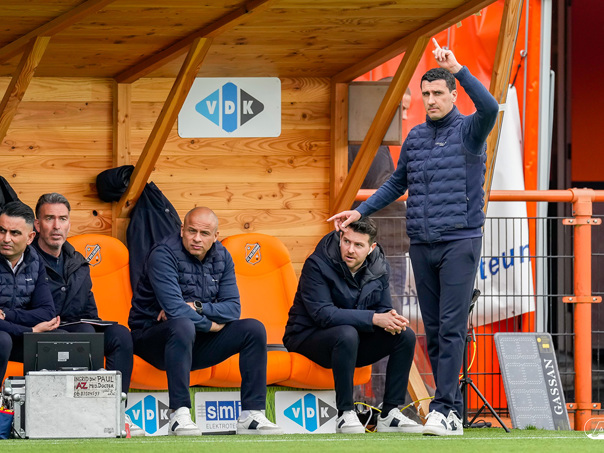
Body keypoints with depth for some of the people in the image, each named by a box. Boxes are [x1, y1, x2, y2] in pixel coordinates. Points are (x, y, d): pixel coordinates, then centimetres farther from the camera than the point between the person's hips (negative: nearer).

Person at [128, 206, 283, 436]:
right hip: (154, 337, -6)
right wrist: (210, 324, -14)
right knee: (183, 325, -39)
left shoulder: (221, 257, 5)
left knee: (254, 329, -9)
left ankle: (251, 415, -12)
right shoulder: (164, 254, -16)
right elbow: (175, 310, -26)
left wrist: (196, 307, -19)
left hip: (197, 341, 7)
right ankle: (179, 415, -37)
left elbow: (233, 309, -3)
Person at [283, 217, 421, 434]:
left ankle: (390, 413, -9)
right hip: (309, 338, -6)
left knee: (405, 335, -12)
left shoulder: (379, 267, -1)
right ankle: (345, 414, -29)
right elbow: (322, 314, -27)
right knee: (347, 334, -38)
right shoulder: (317, 264, -19)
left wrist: (390, 319, -23)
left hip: (352, 342, 6)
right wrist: (374, 319, -33)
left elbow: (383, 308, 5)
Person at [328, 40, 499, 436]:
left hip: (460, 240, -6)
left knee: (452, 327, -12)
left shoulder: (468, 131, -2)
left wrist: (458, 69, -30)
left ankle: (443, 409, -17)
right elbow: (398, 183, 25)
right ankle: (454, 410, 10)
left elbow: (490, 108, -24)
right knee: (433, 329, 5)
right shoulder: (416, 137, 14)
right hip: (422, 245, 6)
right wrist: (361, 212, 20)